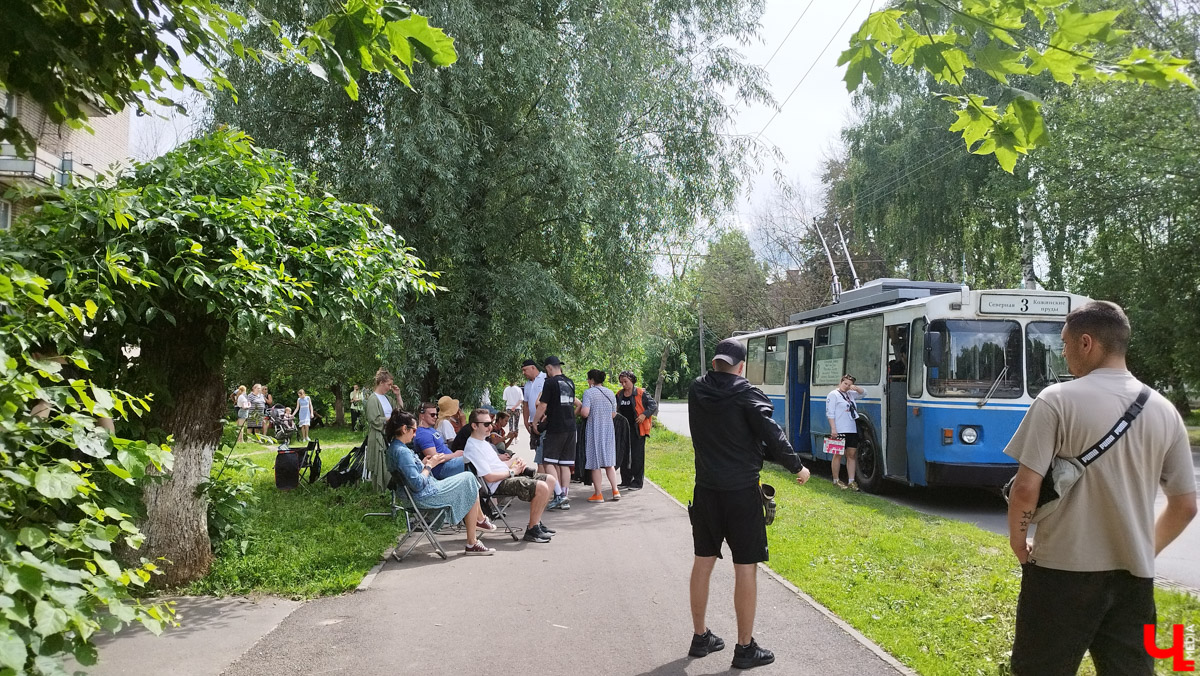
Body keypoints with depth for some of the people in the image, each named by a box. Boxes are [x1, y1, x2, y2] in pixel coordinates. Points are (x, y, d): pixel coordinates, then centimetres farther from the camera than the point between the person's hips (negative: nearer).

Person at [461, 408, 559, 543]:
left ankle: (536, 522, 10)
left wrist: (514, 462, 7)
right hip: (499, 485, -11)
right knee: (542, 487, -26)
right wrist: (512, 471, -8)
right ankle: (532, 530, -13)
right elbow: (489, 477, -20)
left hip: (507, 475, 11)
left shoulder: (484, 443, 18)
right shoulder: (472, 448, -16)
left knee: (550, 480, 5)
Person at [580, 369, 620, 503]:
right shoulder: (610, 393, 9)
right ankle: (615, 490, 8)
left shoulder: (588, 392, -10)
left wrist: (580, 407, 1)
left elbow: (585, 413, -19)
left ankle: (598, 494, 5)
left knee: (595, 464, 2)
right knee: (609, 463, 15)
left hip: (594, 431, -5)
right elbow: (613, 414, 11)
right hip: (608, 430, 5)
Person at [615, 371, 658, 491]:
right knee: (624, 455, 9)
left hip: (637, 429, -6)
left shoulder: (640, 393, -6)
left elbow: (653, 404, -5)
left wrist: (644, 415, -16)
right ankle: (626, 481, 20)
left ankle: (638, 482, 5)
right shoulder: (619, 395, 10)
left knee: (637, 455, -2)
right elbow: (616, 410, 22)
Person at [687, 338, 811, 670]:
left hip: (706, 490, 5)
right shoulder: (747, 393, -13)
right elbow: (772, 434, -15)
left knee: (703, 563, 14)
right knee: (745, 568, 4)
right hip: (741, 492, -5)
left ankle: (700, 637, 25)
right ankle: (745, 648, 12)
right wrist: (797, 467, -1)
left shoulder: (696, 392, 1)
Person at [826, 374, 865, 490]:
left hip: (852, 430, 7)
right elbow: (830, 413, -9)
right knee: (838, 455, 1)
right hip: (839, 430, -7)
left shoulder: (850, 394, 17)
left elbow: (863, 393, 27)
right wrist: (833, 428, -18)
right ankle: (836, 480, 10)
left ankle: (851, 481, 9)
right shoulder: (833, 394, -4)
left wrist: (856, 388, 5)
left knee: (851, 455, 5)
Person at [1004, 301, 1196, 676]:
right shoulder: (1164, 410, 4)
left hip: (1063, 570, -4)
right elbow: (1185, 505, 8)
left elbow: (1025, 488, -16)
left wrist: (1018, 541, 1)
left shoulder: (1058, 400, -12)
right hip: (1134, 576, 5)